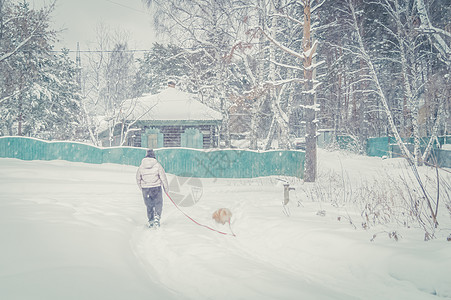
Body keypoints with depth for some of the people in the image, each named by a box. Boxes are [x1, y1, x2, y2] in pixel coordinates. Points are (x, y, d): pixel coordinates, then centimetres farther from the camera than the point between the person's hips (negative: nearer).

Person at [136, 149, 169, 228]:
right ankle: (157, 218, -5)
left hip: (145, 188, 3)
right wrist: (166, 188, 5)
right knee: (158, 204, 13)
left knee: (149, 205, 17)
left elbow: (138, 179, 10)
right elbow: (163, 177, -6)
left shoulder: (141, 166, -1)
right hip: (156, 188, -2)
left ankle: (151, 222, 19)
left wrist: (141, 188, 26)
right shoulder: (157, 165, -10)